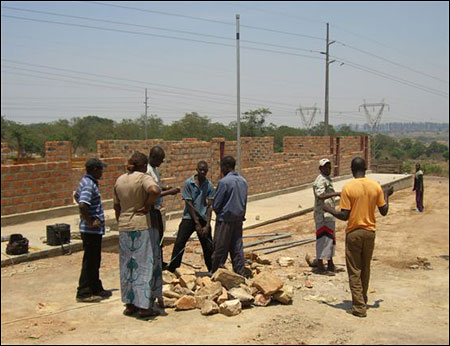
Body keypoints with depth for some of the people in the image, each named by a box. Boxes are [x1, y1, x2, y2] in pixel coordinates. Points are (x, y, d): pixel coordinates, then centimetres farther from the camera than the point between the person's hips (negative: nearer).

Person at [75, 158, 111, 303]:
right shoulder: (89, 185, -19)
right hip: (91, 230, -10)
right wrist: (90, 222, -22)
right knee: (89, 261, -2)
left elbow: (77, 196, 28)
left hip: (95, 230, 10)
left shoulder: (86, 181, 11)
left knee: (95, 261, 18)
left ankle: (96, 289, 29)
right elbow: (82, 205, -33)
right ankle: (84, 293, 7)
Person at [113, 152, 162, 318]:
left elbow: (116, 206, 16)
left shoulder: (119, 180, 9)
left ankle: (129, 304, 21)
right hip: (142, 225, -6)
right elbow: (155, 190, -32)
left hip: (124, 227, 6)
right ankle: (144, 306, 5)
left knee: (128, 265, 14)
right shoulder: (143, 178, -11)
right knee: (145, 264, 2)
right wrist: (147, 206, -17)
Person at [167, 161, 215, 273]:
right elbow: (189, 204, -9)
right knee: (179, 243, -8)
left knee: (208, 247, 7)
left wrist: (207, 225, -10)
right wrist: (197, 224, -11)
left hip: (204, 219, 2)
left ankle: (212, 271, 22)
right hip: (189, 218, -2)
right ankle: (171, 269, 0)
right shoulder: (188, 183, -8)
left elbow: (210, 206, -2)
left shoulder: (209, 186, -1)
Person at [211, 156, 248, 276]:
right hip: (239, 219, 7)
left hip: (225, 220, -6)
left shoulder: (224, 182, -16)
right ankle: (239, 274, 12)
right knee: (237, 248, 10)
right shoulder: (243, 181, 6)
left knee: (220, 249, 2)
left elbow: (216, 204, -12)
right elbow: (244, 202, 12)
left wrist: (219, 213, 7)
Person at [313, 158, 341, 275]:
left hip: (329, 214, 10)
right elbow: (320, 195, -33)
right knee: (323, 239, -8)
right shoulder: (320, 180, -15)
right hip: (323, 215, -10)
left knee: (331, 239, 16)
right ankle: (320, 267, -3)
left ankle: (330, 265, 26)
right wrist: (336, 193, -36)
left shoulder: (327, 180, 17)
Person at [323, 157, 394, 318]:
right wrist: (386, 194, 18)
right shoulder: (376, 187, -3)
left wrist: (329, 210, 2)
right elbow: (384, 211, 2)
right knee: (365, 269, 19)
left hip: (354, 233, -4)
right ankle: (363, 301, 32)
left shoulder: (348, 188, -14)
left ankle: (359, 307, 3)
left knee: (354, 271, 4)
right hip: (370, 232, 4)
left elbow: (344, 216, -14)